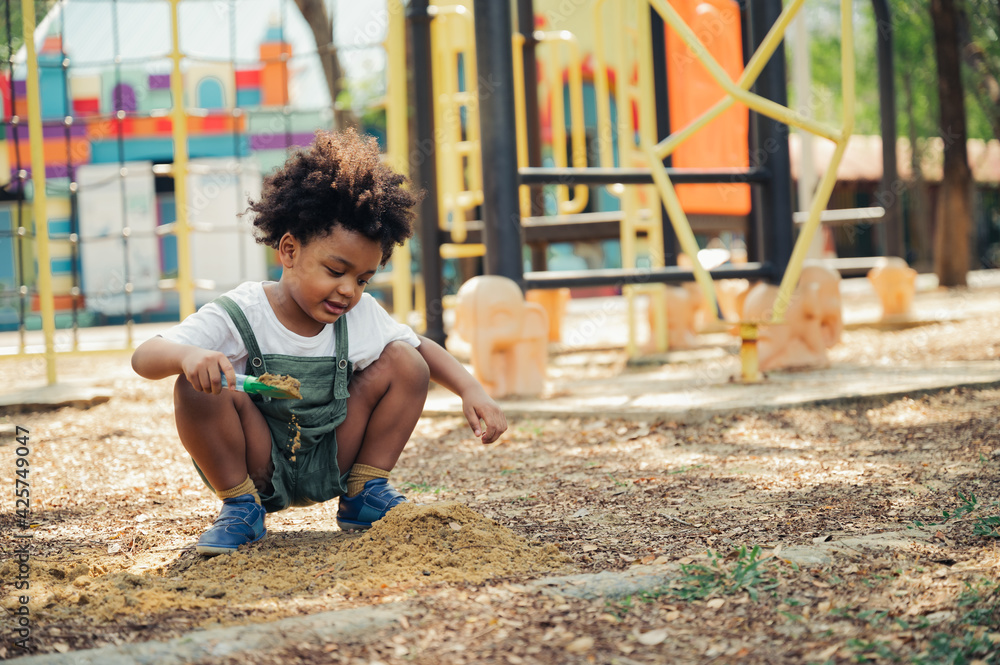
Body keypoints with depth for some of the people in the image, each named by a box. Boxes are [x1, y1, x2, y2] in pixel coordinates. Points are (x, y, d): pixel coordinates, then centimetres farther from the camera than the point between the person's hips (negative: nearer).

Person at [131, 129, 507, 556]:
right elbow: (144, 358, -28)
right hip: (258, 468, -4)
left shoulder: (361, 317, -5)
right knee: (200, 385, -31)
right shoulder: (238, 317, -20)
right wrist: (186, 354, -52)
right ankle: (241, 505, -9)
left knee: (404, 362, -9)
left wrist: (471, 390, -11)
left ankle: (364, 492, 4)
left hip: (327, 467, 4)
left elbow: (422, 348, 8)